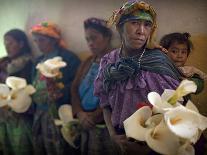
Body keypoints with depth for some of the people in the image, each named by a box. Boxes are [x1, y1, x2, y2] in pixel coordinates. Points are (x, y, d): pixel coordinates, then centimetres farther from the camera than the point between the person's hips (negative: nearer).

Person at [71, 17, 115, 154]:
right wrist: (80, 113, -9)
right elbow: (75, 88, 8)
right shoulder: (88, 62, 15)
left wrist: (95, 116, -14)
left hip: (107, 127, -6)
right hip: (86, 125, 6)